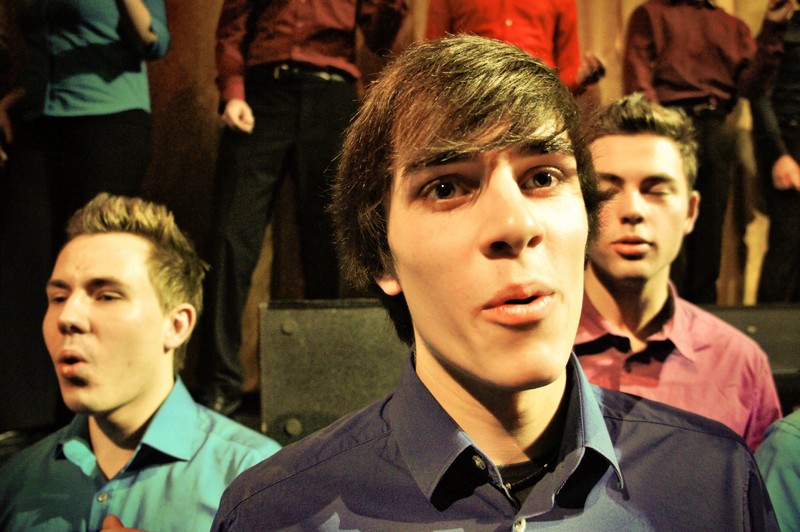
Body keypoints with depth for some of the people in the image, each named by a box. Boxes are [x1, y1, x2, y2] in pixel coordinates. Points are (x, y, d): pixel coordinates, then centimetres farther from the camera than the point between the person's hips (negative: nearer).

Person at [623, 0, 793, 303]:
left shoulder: (732, 25, 21)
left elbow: (750, 85, 10)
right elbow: (638, 80, -1)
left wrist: (772, 27, 3)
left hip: (718, 131, 4)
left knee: (710, 233, 5)